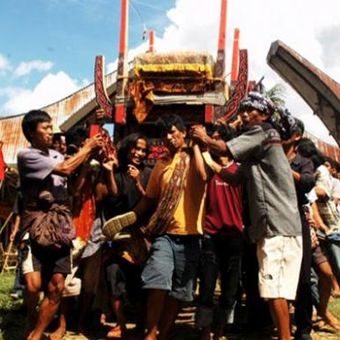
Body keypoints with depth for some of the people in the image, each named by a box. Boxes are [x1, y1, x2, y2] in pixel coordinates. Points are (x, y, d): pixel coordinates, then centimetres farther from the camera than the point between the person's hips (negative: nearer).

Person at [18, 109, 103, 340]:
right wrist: (87, 148, -4)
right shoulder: (26, 156, -6)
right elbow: (65, 170, -15)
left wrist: (90, 156, 3)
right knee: (34, 284, -17)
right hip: (36, 229, -6)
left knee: (56, 287, 2)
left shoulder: (57, 156, 14)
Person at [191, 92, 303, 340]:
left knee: (274, 287, -11)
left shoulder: (263, 132, -3)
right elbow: (236, 177, 22)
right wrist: (209, 161, 17)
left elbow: (225, 149, -10)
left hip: (276, 223, -10)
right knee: (278, 288, 12)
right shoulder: (257, 149, 25)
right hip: (281, 224, 10)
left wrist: (204, 138, 8)